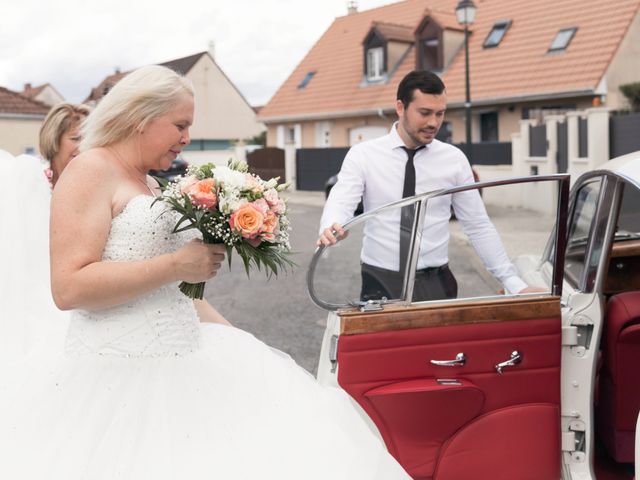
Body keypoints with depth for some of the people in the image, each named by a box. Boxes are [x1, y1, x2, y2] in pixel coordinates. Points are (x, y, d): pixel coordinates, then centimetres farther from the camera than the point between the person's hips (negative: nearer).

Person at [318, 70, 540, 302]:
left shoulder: (455, 159, 2)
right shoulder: (363, 154, -3)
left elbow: (479, 226, 5)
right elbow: (340, 203, -17)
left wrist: (514, 283, 0)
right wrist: (330, 228, -41)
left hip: (435, 283, 2)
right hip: (380, 283, -1)